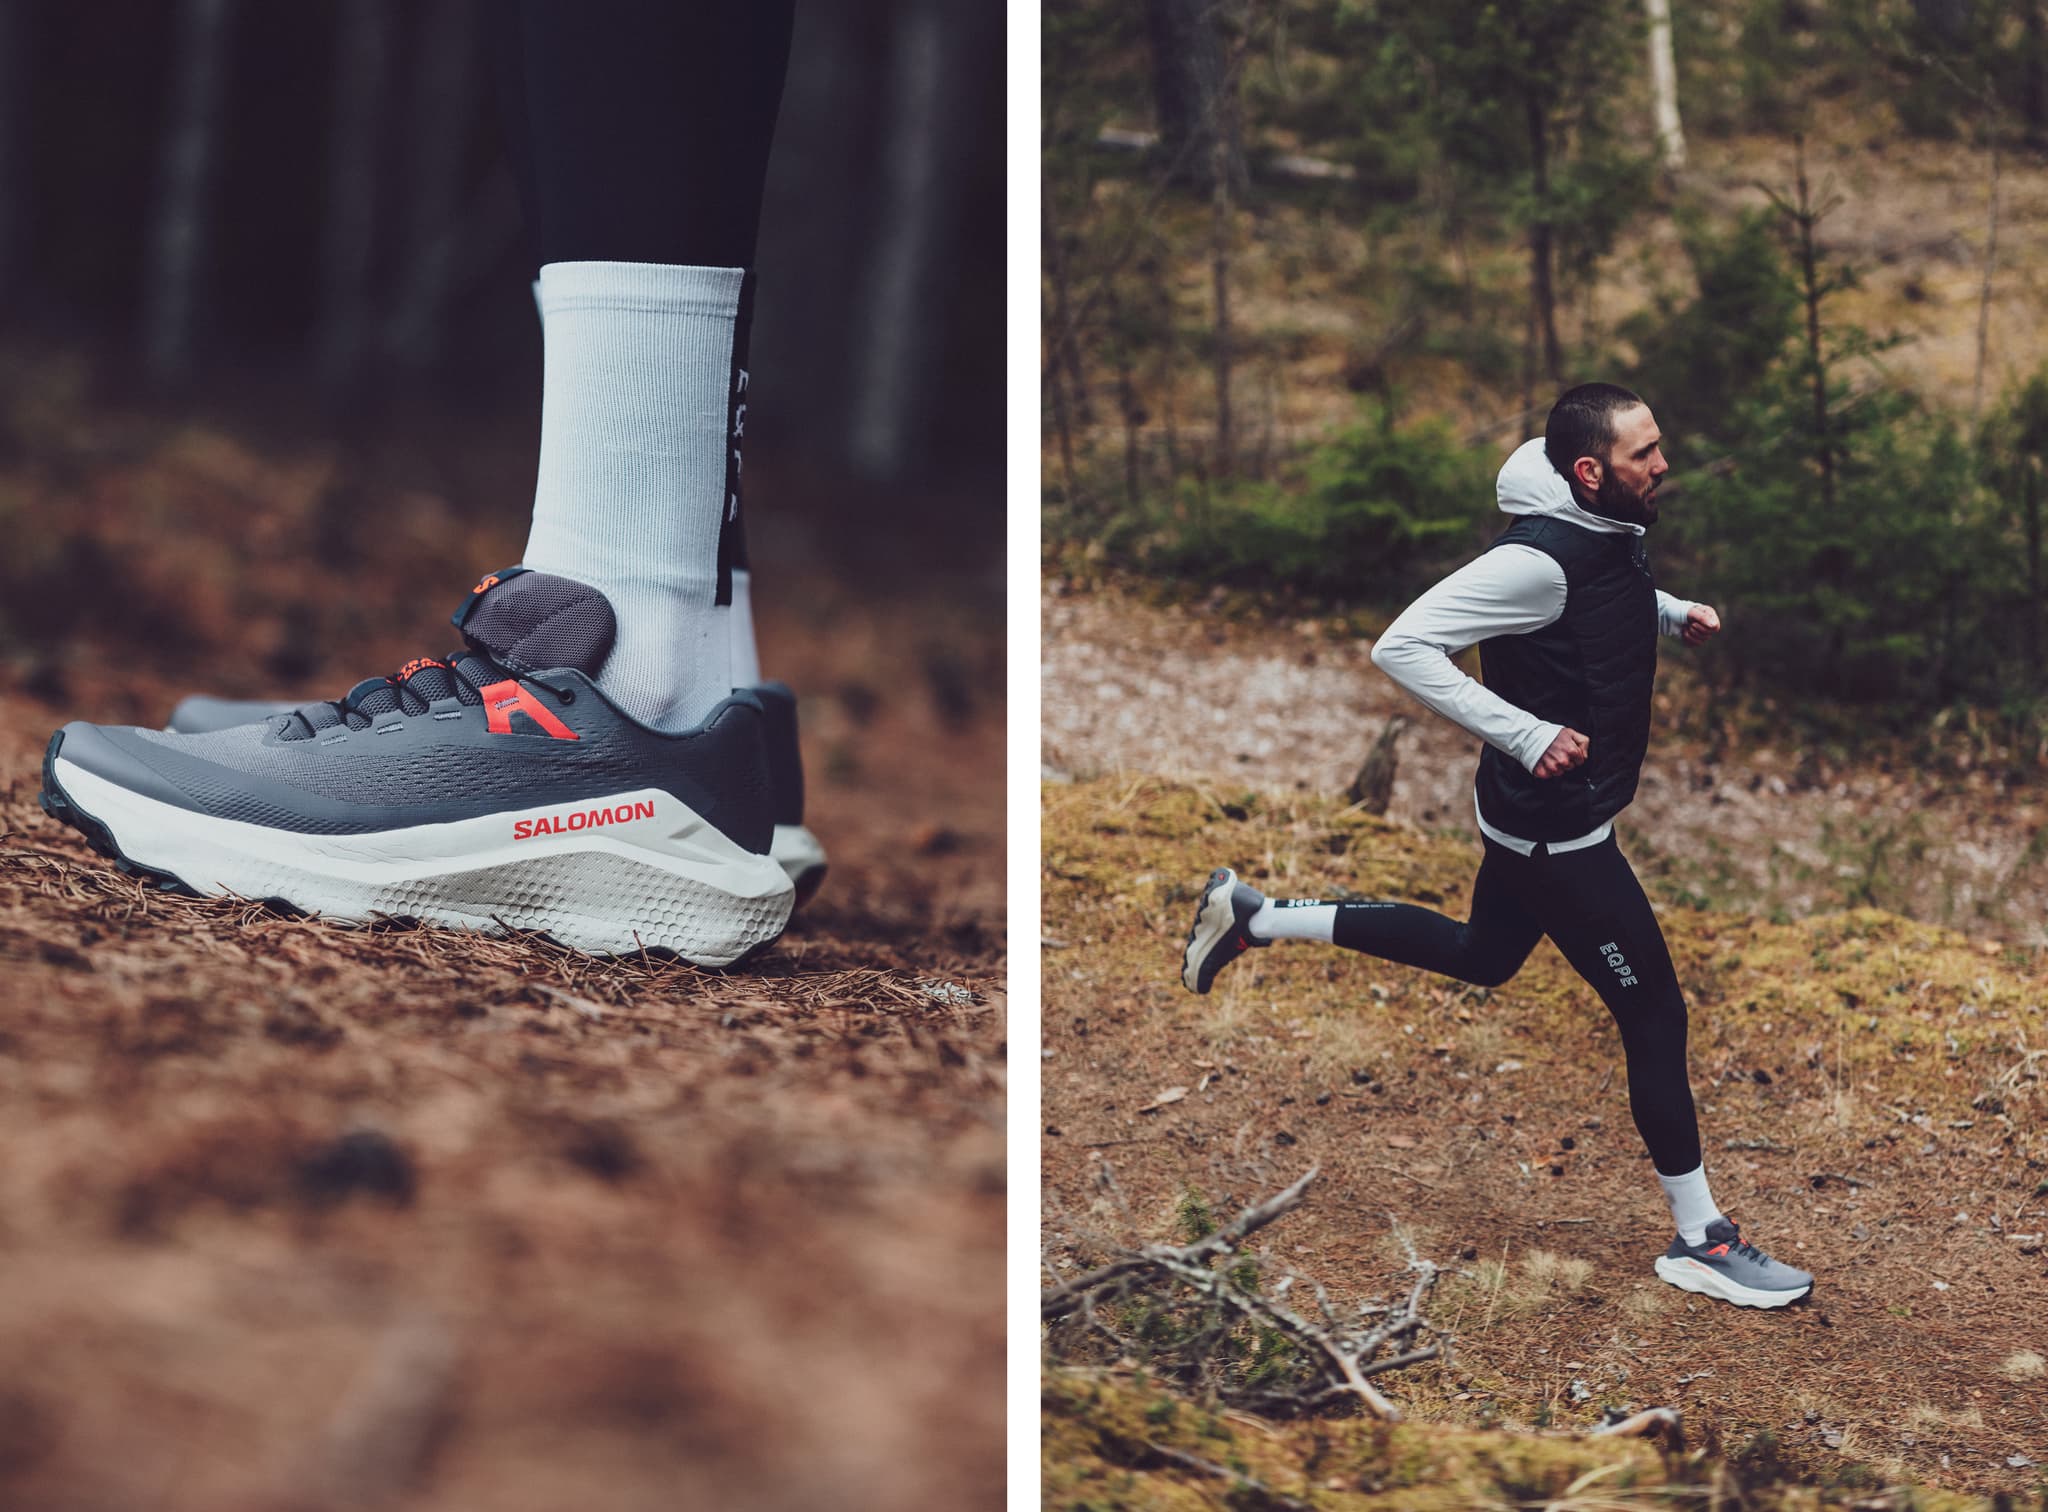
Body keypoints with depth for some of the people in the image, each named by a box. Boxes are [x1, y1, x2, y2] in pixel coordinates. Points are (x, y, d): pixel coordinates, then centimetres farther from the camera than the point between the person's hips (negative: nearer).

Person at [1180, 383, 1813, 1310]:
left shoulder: (1612, 531, 0)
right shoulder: (1538, 560, -28)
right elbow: (1402, 647, -29)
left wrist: (1676, 613, 5)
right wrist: (1528, 734, -31)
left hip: (1541, 817, 10)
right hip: (1557, 832, -10)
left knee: (1483, 955, 29)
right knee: (1655, 1014, -1)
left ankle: (1255, 917, 33)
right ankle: (1700, 1240, 13)